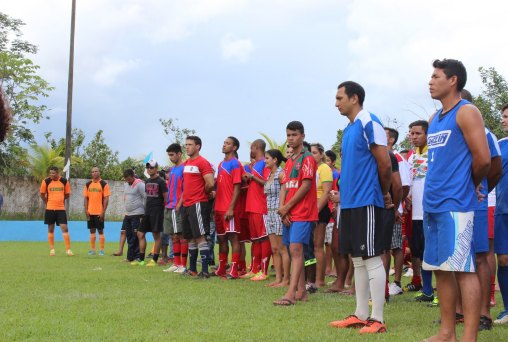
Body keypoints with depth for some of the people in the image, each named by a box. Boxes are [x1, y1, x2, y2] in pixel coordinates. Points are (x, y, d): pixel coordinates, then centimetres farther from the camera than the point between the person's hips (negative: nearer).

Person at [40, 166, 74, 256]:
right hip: (50, 209, 0)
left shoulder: (64, 181, -2)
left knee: (65, 228, -6)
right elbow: (42, 195, 8)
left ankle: (68, 249, -3)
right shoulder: (46, 181, -4)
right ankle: (52, 249, 16)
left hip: (61, 209, 0)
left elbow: (67, 194, 11)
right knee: (50, 229, 7)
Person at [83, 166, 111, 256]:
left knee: (100, 231, 0)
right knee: (92, 231, 8)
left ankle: (101, 250, 4)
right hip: (90, 212, 4)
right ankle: (92, 249, 14)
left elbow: (106, 198, -6)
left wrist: (103, 212, -12)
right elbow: (86, 198, 10)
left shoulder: (104, 184, -3)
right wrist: (86, 210, 0)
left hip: (99, 212, -4)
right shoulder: (88, 184, 8)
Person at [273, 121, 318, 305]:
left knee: (295, 249, -15)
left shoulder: (307, 158, -6)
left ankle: (291, 294, -21)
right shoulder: (289, 161, 19)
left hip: (303, 212, -8)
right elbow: (284, 187, 14)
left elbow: (306, 186, -13)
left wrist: (287, 207, -9)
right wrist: (282, 209, -2)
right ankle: (301, 292, 16)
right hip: (289, 214, 8)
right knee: (295, 251, 9)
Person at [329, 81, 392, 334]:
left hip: (366, 202, -9)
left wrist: (384, 194, 1)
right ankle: (361, 315, 19)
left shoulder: (369, 123, -11)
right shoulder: (349, 129, 16)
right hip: (349, 202, 9)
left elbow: (385, 164, -12)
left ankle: (377, 319, 1)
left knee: (371, 259, -5)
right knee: (357, 260, 12)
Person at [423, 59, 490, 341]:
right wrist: (435, 191, 12)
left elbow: (483, 159, -13)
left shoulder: (466, 112, -6)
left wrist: (471, 186, 2)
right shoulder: (435, 119, 18)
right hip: (433, 204, 9)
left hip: (456, 204, -8)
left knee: (463, 269, -7)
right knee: (441, 269, 10)